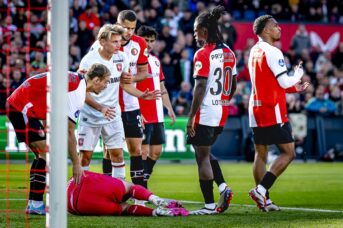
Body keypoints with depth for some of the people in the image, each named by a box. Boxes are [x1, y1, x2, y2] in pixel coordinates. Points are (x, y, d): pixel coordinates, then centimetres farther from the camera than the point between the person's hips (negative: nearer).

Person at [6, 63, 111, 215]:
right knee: (47, 154, -11)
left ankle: (34, 203, 12)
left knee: (42, 155, 13)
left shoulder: (75, 79, 10)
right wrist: (76, 164, -9)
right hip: (22, 107, -10)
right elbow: (69, 132, -16)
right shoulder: (77, 92, -18)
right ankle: (35, 204, -11)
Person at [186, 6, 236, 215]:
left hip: (205, 112, -8)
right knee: (205, 152, 21)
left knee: (203, 156, -1)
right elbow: (233, 85, 16)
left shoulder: (203, 54, -13)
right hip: (222, 112, 8)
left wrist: (191, 116, -15)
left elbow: (200, 87, -18)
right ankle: (223, 187, 6)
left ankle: (210, 205, 0)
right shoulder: (229, 53, 10)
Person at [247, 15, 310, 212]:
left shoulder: (254, 52, 15)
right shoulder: (272, 52, -13)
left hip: (256, 110, 9)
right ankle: (261, 190, -12)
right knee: (288, 153, -3)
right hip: (273, 112, -9)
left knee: (261, 154, 9)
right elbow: (284, 82, -15)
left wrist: (294, 88, 22)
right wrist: (297, 75, 5)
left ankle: (264, 200, 9)